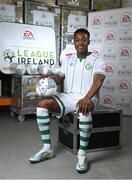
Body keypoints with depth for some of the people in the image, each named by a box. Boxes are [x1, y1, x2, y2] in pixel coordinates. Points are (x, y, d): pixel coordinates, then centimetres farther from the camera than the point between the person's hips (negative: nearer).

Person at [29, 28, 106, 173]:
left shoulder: (97, 61, -1)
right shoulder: (67, 59, 14)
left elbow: (98, 81, -18)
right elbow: (60, 78, 12)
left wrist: (87, 98, -37)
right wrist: (49, 78, -13)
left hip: (88, 98, -4)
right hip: (68, 96, 4)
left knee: (84, 109, -41)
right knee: (42, 104, -20)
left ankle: (82, 154, -28)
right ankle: (47, 148, -12)